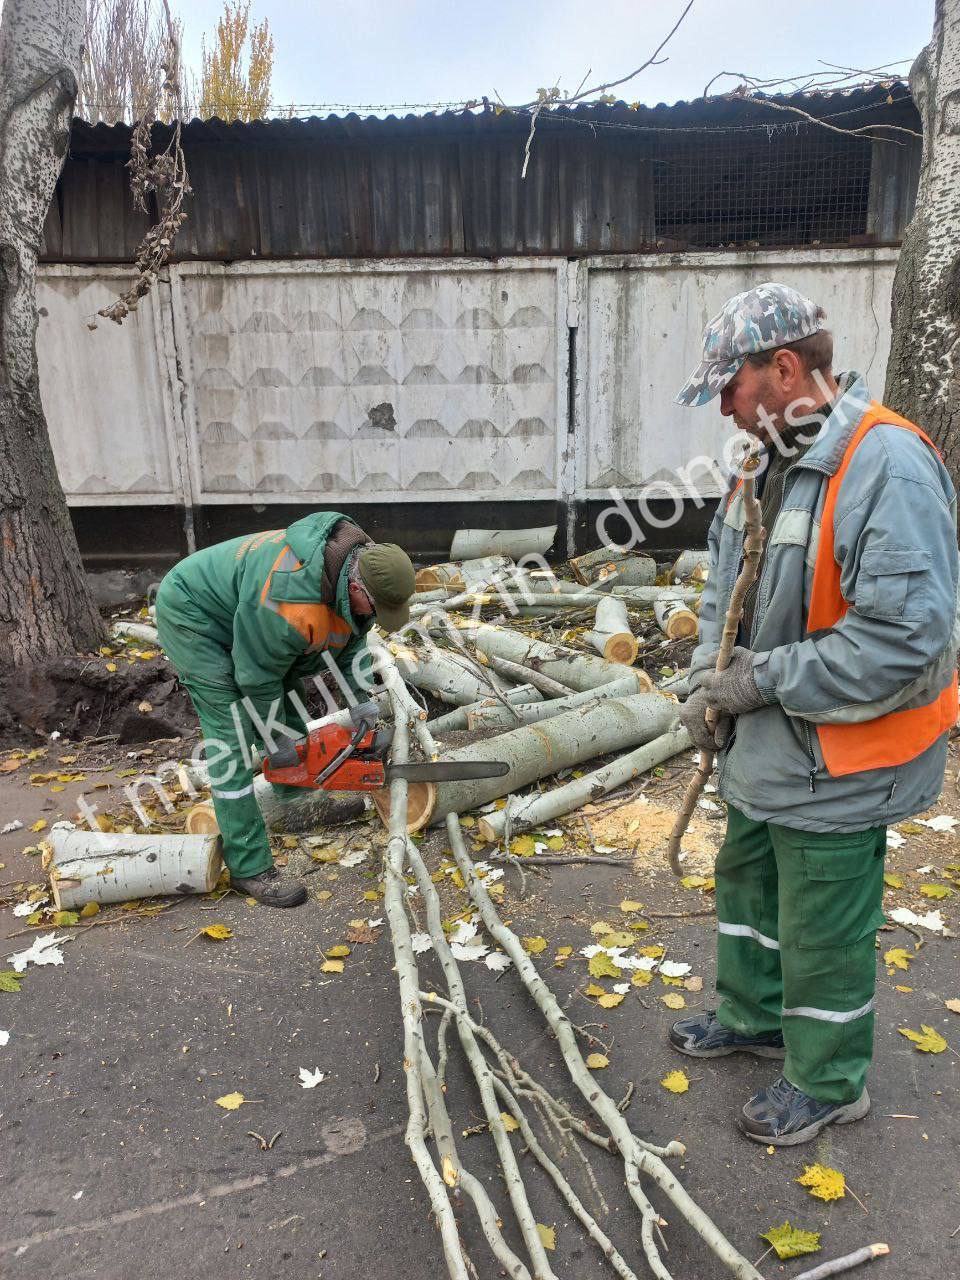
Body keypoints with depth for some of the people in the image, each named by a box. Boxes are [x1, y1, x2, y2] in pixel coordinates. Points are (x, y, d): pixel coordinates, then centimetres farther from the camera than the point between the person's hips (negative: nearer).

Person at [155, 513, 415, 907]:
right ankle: (250, 868, -7)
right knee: (233, 735, -13)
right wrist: (277, 748, -12)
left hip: (239, 608, 9)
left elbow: (351, 639, -1)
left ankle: (296, 789, 40)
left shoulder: (358, 561, -15)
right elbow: (258, 680, -26)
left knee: (289, 695, 17)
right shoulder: (293, 602, -40)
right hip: (193, 614, -9)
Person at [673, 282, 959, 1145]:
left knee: (823, 930, 10)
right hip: (765, 749, 9)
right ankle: (754, 1016, 50)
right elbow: (727, 585, 15)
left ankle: (829, 1082, 35)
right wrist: (710, 677, 1)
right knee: (747, 885, 25)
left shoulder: (887, 465, -25)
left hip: (836, 765, -9)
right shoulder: (775, 460, 5)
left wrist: (765, 679, -22)